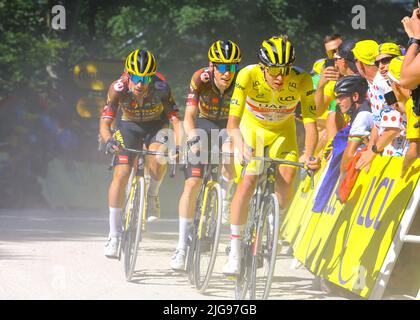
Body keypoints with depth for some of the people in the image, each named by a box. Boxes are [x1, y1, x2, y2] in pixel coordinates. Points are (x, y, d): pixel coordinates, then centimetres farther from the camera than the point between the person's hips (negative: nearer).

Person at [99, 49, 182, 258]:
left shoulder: (161, 88, -30)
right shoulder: (118, 88, -29)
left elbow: (175, 119, -32)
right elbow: (105, 122, -31)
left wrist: (180, 147, -47)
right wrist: (109, 140, -52)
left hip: (156, 126, -1)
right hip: (129, 126, 1)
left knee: (157, 159, -32)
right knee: (121, 173, -15)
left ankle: (151, 198, 0)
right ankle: (114, 235, -6)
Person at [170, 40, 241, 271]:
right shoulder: (201, 79, -26)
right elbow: (189, 116, -32)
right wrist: (193, 139, -51)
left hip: (228, 127, 0)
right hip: (203, 125, 0)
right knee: (192, 183, -13)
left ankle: (224, 199, -3)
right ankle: (182, 246, -4)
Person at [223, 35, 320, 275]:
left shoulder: (302, 80, -30)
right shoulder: (248, 76, -33)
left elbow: (311, 124, -32)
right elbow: (233, 122, -36)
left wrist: (309, 154, -49)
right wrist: (240, 146, -56)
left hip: (283, 131, 1)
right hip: (252, 129, -1)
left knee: (286, 185, -20)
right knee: (248, 181, -21)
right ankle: (235, 252, -14)